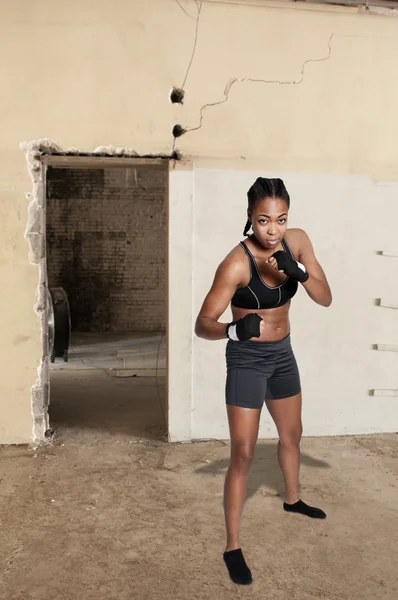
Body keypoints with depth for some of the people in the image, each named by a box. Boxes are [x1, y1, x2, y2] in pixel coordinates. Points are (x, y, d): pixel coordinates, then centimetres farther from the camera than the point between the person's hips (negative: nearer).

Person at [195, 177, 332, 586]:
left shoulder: (297, 242, -10)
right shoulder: (236, 264, -26)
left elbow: (325, 299, -10)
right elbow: (202, 325, -25)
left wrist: (298, 271, -28)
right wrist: (234, 330, -45)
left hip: (282, 354, 6)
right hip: (247, 359, -6)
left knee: (291, 433, 25)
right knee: (243, 454, -5)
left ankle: (292, 499, 52)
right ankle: (233, 547, 11)